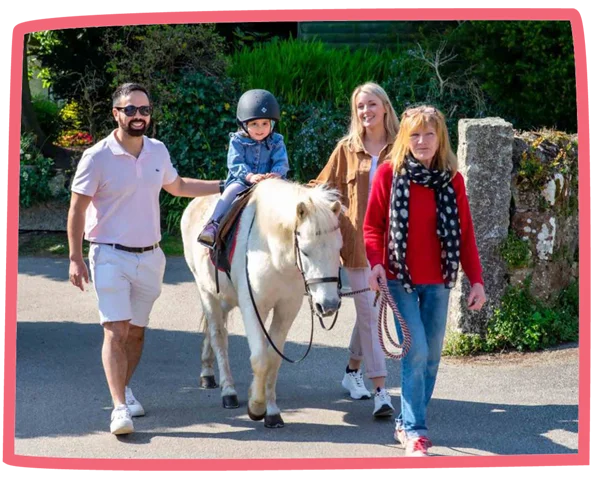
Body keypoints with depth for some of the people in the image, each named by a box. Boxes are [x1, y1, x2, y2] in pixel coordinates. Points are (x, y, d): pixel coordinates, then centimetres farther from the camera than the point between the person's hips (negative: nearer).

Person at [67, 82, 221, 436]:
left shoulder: (158, 152, 5)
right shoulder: (97, 158, -11)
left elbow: (177, 186, 24)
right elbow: (77, 209, -7)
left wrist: (229, 186, 23)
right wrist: (76, 259, -12)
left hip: (150, 257, 5)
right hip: (111, 257, -5)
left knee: (136, 330, 13)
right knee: (116, 331, -14)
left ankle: (125, 388, 33)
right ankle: (120, 407, -18)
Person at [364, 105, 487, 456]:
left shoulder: (452, 179, 3)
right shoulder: (389, 174, -4)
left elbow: (465, 233, 5)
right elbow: (373, 224, 0)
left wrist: (476, 279, 0)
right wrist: (376, 262, -16)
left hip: (438, 282, 3)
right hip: (400, 278, -3)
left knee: (432, 356, 8)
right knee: (416, 351, -12)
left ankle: (408, 423, 23)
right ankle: (414, 432, -6)